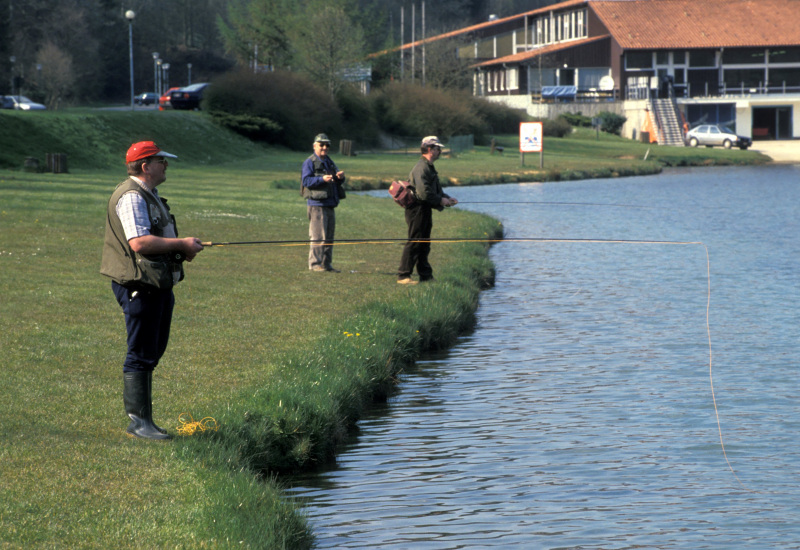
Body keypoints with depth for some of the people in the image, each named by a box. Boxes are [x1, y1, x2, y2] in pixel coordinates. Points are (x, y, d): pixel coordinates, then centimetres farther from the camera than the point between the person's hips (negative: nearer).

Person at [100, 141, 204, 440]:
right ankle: (139, 420, -3)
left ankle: (139, 415, 23)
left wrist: (183, 248, 10)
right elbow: (139, 242, -26)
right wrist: (182, 244, -19)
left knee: (153, 351, 15)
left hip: (158, 283, 11)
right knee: (141, 354, -7)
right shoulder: (131, 197, -16)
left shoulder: (149, 195, 19)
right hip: (139, 284, -11)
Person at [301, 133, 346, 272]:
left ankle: (326, 264, 15)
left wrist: (340, 177, -1)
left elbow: (338, 182, 23)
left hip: (330, 204, 8)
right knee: (318, 236, -10)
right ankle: (315, 264, -7)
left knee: (329, 237, 10)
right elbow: (306, 181, -14)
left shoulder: (329, 162, 21)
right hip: (317, 204, -8)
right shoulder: (310, 163, -4)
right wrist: (322, 179, -26)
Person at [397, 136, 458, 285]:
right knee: (414, 242, -9)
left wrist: (447, 198, 8)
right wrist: (440, 201, -14)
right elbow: (424, 193, -25)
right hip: (417, 209, -10)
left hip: (425, 210, 10)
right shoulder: (421, 167, -17)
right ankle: (403, 276, -7)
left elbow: (436, 190, 24)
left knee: (424, 245, 13)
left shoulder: (429, 167, 18)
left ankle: (426, 276, 18)